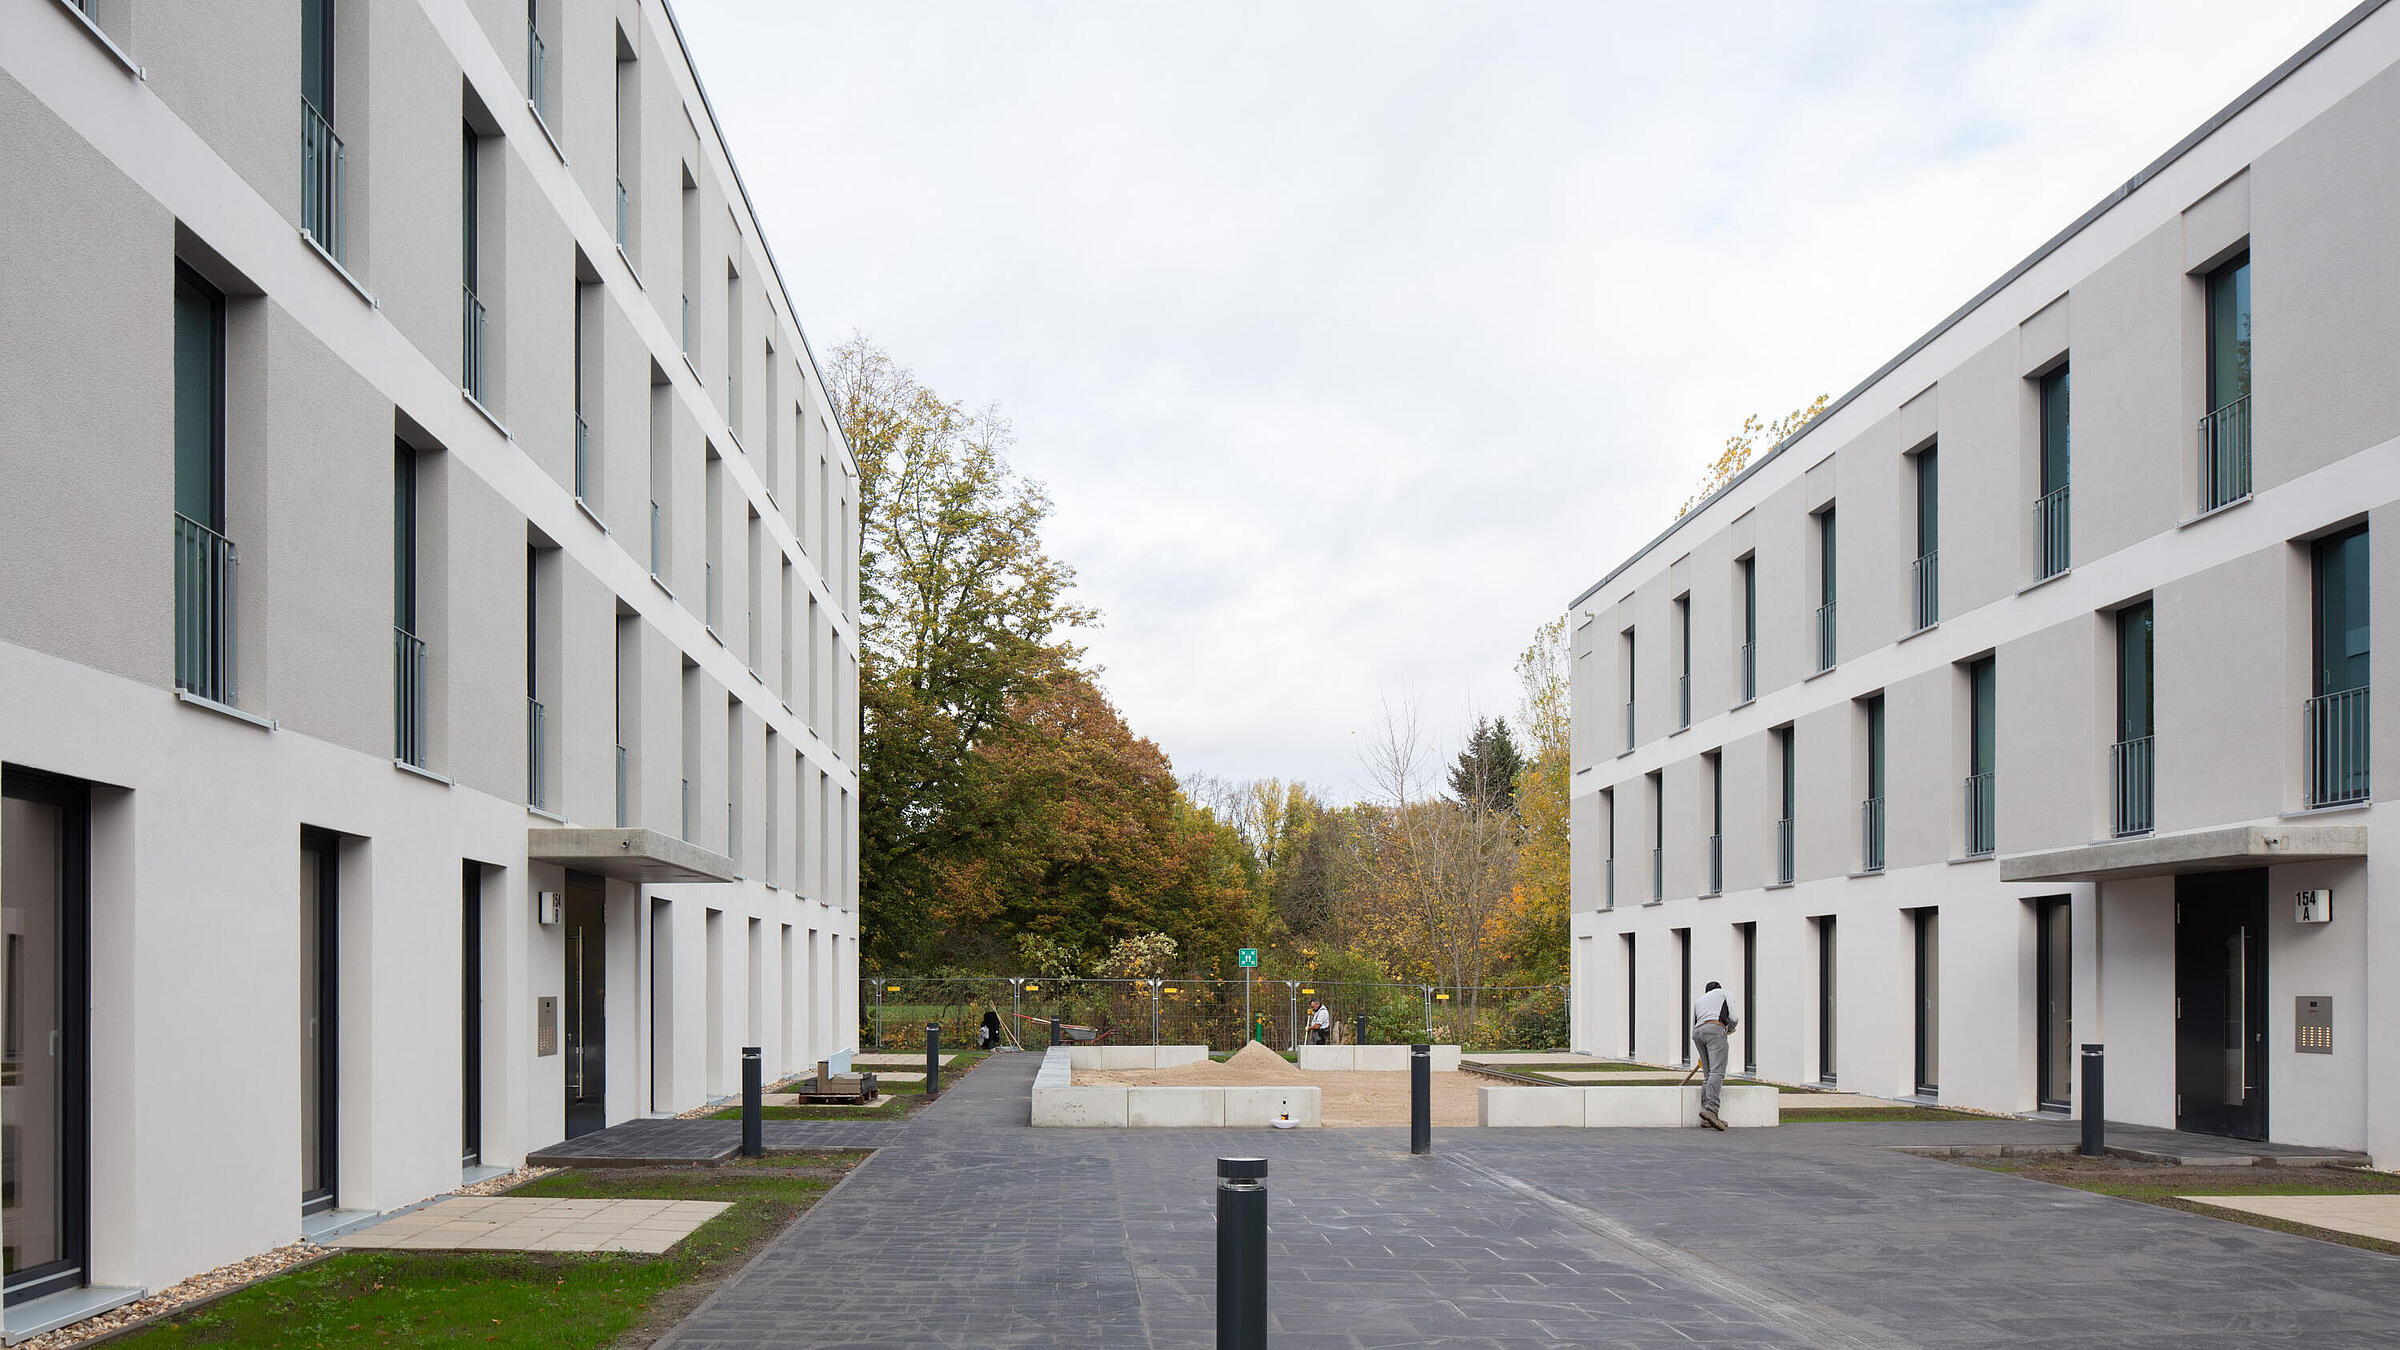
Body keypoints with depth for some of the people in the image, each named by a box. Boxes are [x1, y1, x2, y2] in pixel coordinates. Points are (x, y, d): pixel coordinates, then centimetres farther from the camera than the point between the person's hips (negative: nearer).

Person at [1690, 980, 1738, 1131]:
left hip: (1698, 1033, 5)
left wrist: (1702, 1055, 44)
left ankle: (1707, 1119, -4)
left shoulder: (1698, 1000, 35)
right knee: (1717, 1072, -17)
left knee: (1709, 1075, 6)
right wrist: (1730, 1030, 33)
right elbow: (1733, 1018, 11)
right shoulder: (1723, 993, 24)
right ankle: (1710, 1108, -37)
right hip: (1715, 1030, -5)